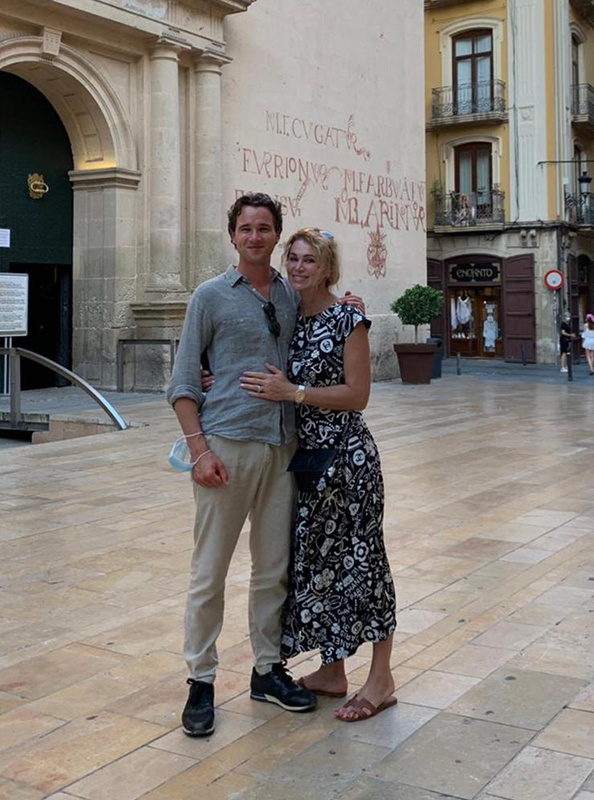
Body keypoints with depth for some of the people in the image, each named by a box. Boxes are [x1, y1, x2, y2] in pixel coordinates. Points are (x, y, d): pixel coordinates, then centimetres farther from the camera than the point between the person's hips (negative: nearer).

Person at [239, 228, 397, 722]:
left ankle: (381, 680, 14)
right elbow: (271, 386, 15)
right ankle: (332, 671, 26)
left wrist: (293, 393, -20)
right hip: (303, 454, 7)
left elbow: (357, 395, -14)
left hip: (346, 454, -7)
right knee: (316, 556, 12)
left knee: (357, 556, 0)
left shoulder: (348, 320, -9)